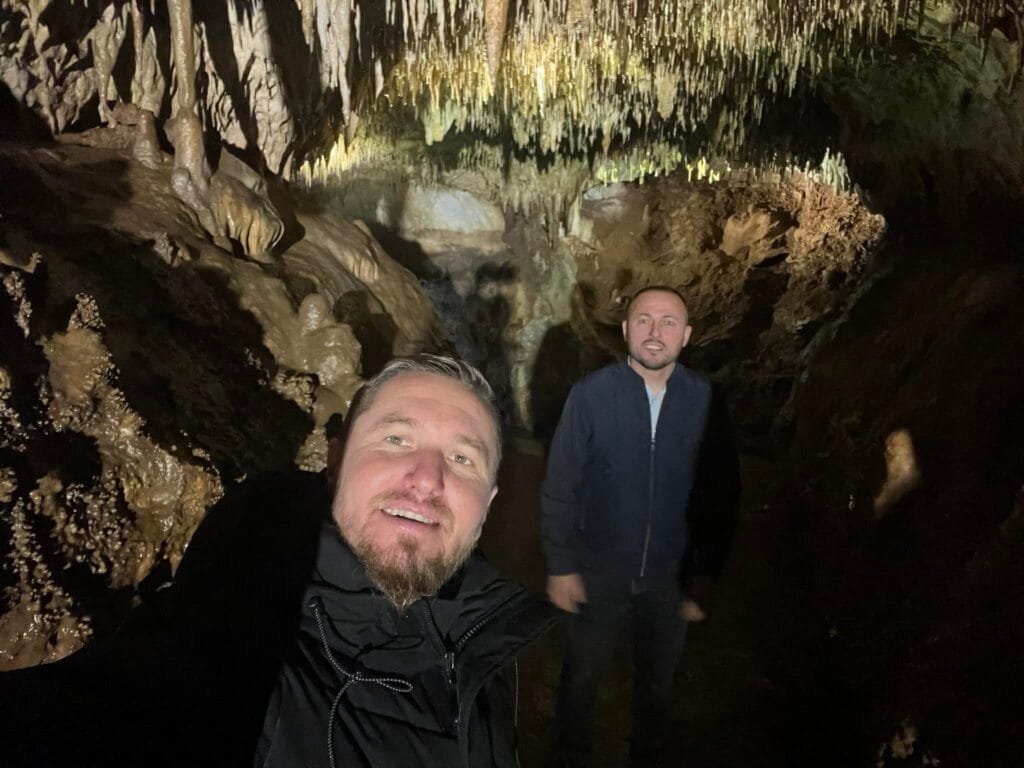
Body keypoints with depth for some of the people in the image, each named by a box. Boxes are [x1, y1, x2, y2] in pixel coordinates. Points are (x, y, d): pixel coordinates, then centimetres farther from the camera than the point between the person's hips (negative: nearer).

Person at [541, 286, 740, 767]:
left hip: (670, 577, 2)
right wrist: (560, 566, -10)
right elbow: (559, 487, -11)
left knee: (657, 682, 23)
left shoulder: (705, 403, -10)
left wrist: (704, 574, -1)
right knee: (582, 676, 19)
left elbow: (722, 495, -3)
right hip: (598, 573, -1)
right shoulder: (590, 394, -16)